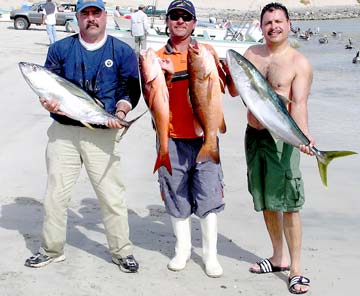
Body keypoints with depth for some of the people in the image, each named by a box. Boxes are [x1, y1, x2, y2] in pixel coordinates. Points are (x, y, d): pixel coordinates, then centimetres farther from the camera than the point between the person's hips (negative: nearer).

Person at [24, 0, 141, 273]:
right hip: (64, 130, 2)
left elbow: (131, 89, 2)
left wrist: (120, 112, -17)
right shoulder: (60, 49, 10)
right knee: (55, 194, 7)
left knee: (112, 197, 0)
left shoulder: (123, 52, 6)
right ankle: (52, 250, 23)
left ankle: (122, 251, 15)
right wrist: (48, 102, -14)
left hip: (103, 134, -2)